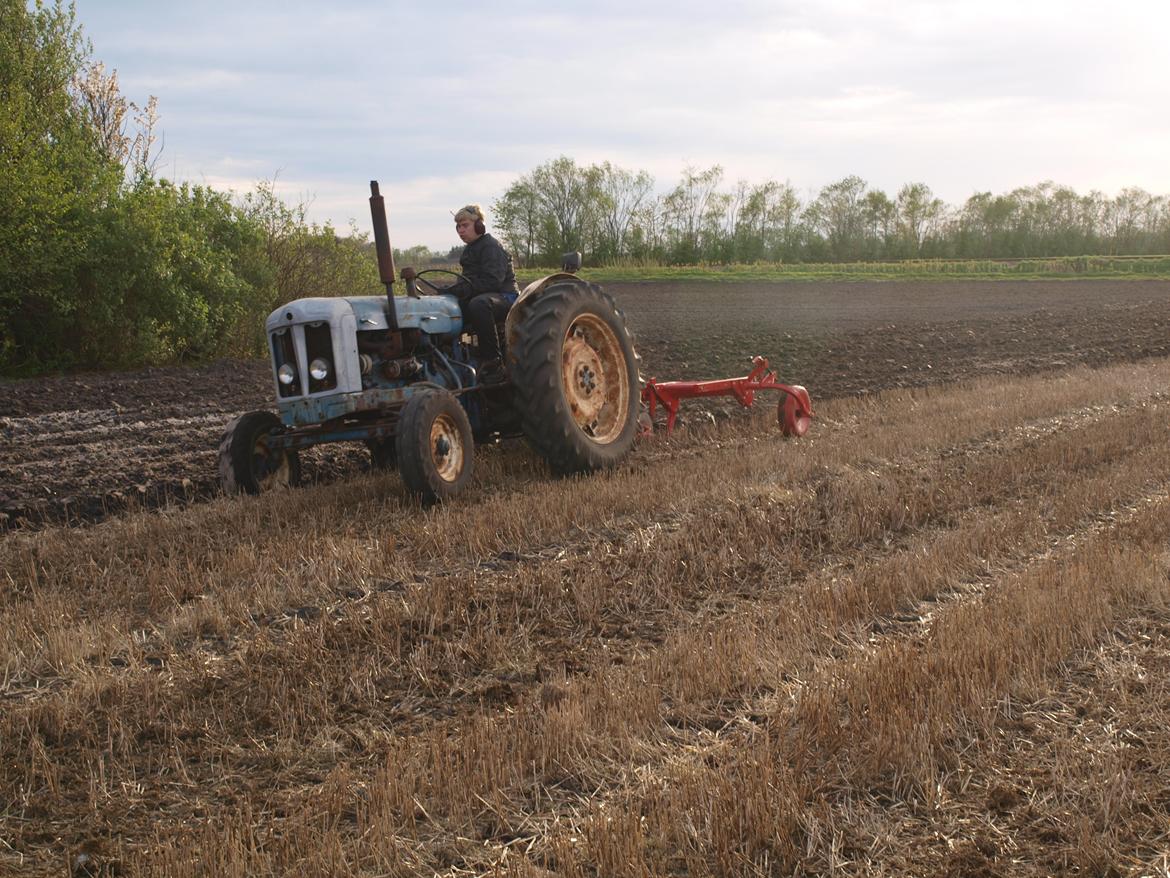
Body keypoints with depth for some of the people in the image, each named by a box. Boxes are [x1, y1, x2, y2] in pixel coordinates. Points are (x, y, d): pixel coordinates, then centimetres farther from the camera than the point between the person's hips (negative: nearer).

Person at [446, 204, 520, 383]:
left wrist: (462, 289, -26)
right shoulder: (469, 250, 19)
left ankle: (492, 362, -37)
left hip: (504, 297, -9)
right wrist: (453, 290, 0)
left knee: (478, 304, -42)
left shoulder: (491, 246, -10)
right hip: (479, 296, 9)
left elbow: (492, 281, -21)